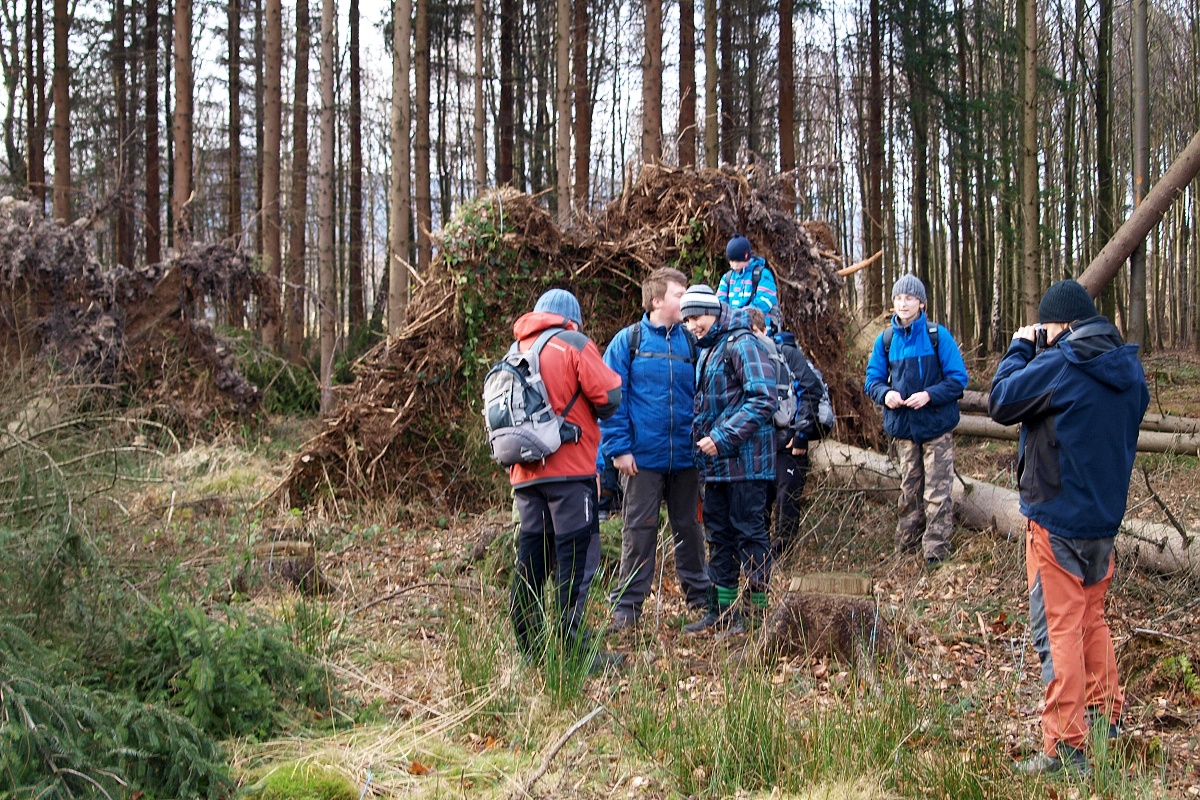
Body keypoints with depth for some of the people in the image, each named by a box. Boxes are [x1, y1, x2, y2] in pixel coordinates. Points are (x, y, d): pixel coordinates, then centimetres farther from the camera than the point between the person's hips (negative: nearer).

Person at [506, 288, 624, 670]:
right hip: (570, 469, -6)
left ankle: (530, 645, 12)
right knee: (576, 558, -4)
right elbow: (609, 396, -10)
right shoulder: (574, 344, -4)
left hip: (525, 473, 6)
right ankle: (570, 647, -7)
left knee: (531, 558, 10)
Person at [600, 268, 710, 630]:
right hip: (643, 457, -3)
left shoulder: (691, 342, 6)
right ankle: (626, 608, 10)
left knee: (689, 529, 13)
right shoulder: (628, 341, -2)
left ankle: (701, 598, 24)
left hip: (686, 458, 3)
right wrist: (619, 447, -11)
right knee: (639, 532, 3)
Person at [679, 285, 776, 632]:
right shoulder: (707, 350, 17)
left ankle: (757, 612, 3)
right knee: (719, 535, 14)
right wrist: (700, 436, 10)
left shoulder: (742, 344, -13)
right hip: (715, 462, 10)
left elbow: (762, 399, -21)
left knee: (749, 532, -3)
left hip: (744, 459, -9)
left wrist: (723, 438, -23)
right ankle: (721, 611, 22)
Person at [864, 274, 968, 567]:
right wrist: (885, 394, -15)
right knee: (909, 490, 14)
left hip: (936, 424, -4)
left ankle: (936, 550, -1)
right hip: (903, 426, 4)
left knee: (937, 492, -4)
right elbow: (873, 379, 8)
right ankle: (907, 544, 24)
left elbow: (958, 378, -8)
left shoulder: (938, 336, -7)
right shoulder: (885, 340, 5)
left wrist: (929, 395, -23)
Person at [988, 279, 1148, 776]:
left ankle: (1066, 749, -3)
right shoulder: (1128, 367, 5)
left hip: (1058, 517, -8)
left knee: (1058, 628, -3)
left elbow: (1001, 403, -12)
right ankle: (1105, 715, 34)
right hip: (1105, 515, 8)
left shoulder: (1057, 366, -18)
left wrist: (1020, 350, 2)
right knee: (1091, 617, 23)